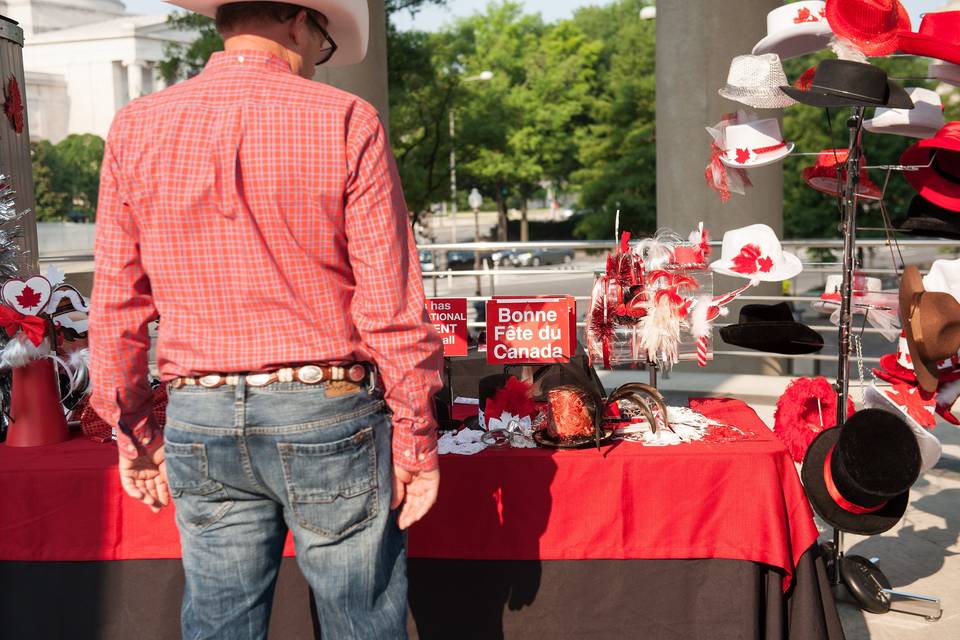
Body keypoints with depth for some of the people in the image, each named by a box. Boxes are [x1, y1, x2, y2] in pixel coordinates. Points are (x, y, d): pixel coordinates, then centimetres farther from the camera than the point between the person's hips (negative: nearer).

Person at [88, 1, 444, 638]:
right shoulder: (345, 122, -7)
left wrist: (134, 432, 15)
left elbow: (115, 304, 6)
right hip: (327, 415, -3)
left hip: (199, 420, 4)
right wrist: (417, 438, -1)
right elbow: (391, 306, -9)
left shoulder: (137, 128, 3)